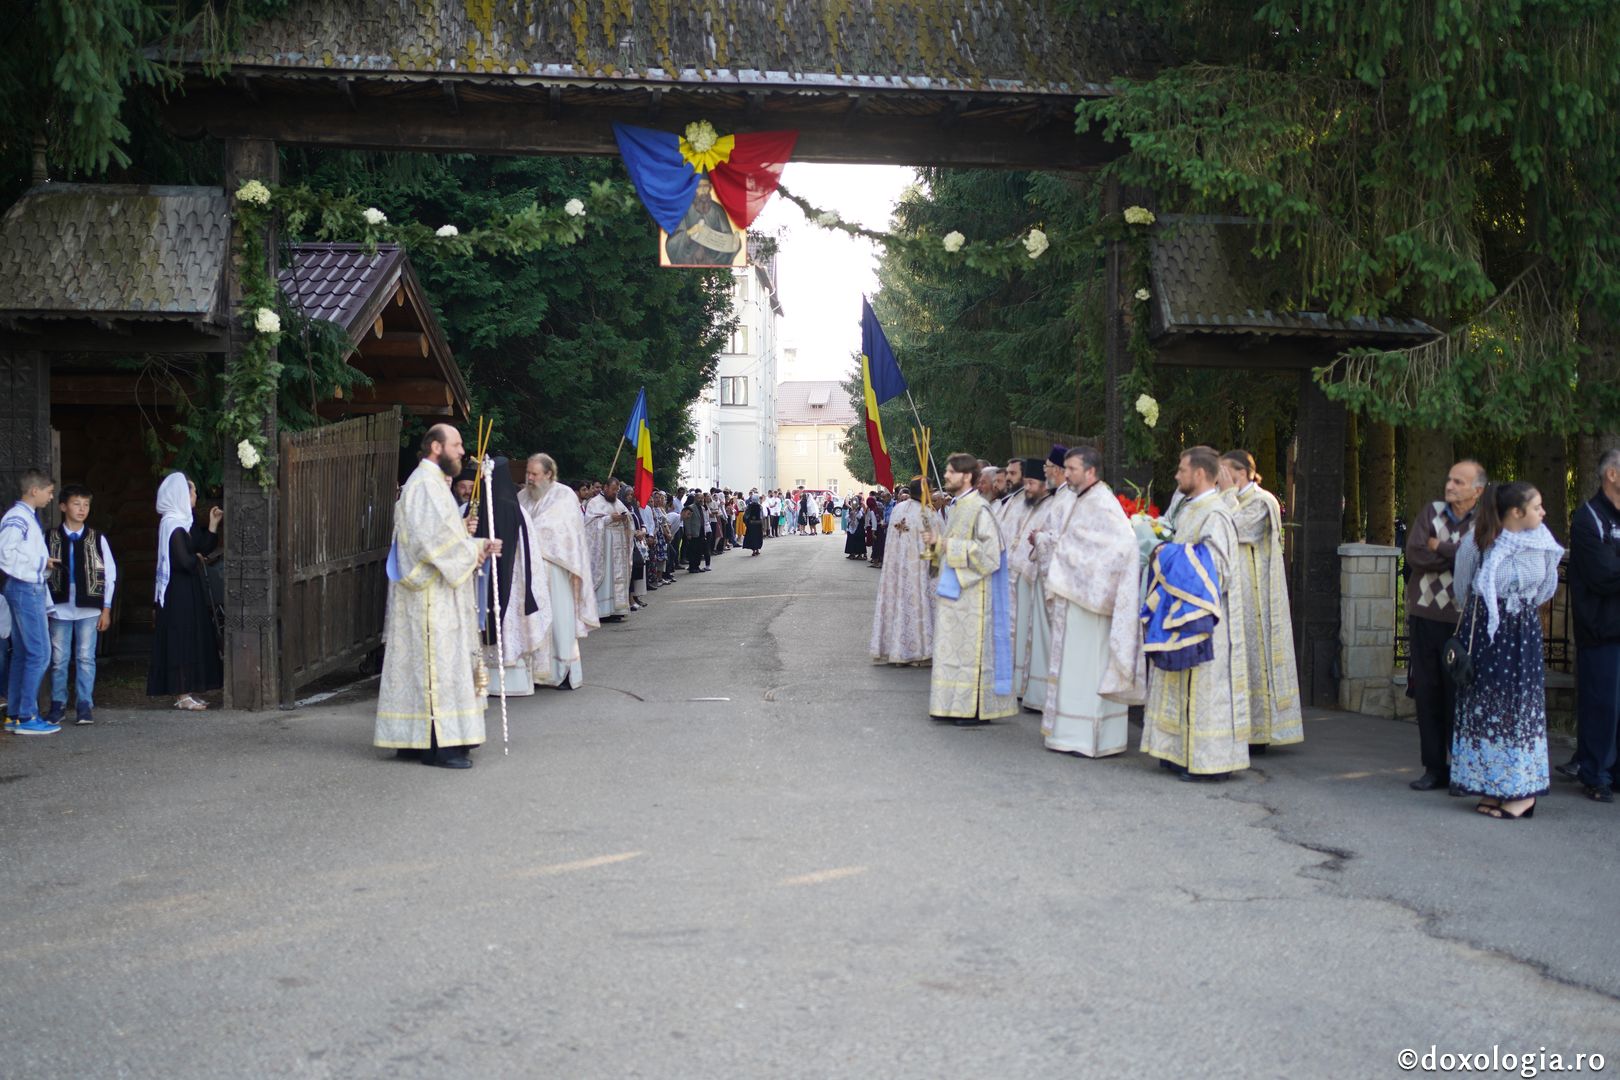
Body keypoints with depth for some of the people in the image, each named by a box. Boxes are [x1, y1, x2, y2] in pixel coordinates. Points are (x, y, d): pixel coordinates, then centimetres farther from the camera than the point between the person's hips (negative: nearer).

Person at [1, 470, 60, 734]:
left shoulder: (28, 517, 15)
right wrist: (41, 563, -13)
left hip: (31, 588, 10)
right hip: (25, 589, -10)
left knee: (22, 653, 12)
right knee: (39, 653, -9)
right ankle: (27, 717, -6)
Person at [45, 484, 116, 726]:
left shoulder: (97, 538, 3)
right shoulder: (51, 538, 3)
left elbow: (110, 574, 5)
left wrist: (106, 609, 1)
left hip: (89, 609, 0)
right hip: (59, 608, 0)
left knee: (86, 658, -1)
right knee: (59, 659, 4)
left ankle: (84, 706, 5)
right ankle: (58, 705, 14)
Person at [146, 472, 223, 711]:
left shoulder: (184, 522, 13)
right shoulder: (173, 525, -17)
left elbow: (204, 547, 14)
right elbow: (185, 561, -24)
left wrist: (213, 524, 5)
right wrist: (197, 559, -3)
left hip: (191, 589, 10)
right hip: (180, 591, -10)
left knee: (193, 638, 11)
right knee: (183, 638, -6)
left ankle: (187, 693, 16)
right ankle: (183, 696, -1)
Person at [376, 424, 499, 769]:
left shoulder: (436, 484, 20)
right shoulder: (424, 485, -14)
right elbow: (431, 538, -23)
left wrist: (477, 546, 7)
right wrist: (472, 550, -12)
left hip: (439, 595, 11)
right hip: (430, 595, -11)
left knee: (430, 662, 11)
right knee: (437, 662, -10)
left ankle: (413, 739, 15)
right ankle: (437, 743, -8)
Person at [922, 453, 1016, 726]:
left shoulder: (979, 509, -14)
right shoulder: (957, 507, 14)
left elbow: (989, 552, -20)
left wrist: (950, 545, -17)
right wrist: (935, 543, 3)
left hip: (971, 594, -9)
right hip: (952, 590, 9)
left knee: (971, 648, -5)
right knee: (951, 648, 10)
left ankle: (977, 709, 2)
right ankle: (956, 705, 16)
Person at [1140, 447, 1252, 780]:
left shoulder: (1215, 514, -15)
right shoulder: (1191, 509, 14)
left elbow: (1215, 563, -20)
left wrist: (1170, 553, -12)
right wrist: (1164, 550, 8)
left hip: (1203, 616, -10)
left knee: (1204, 684, -5)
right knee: (1183, 685, 12)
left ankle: (1210, 762, 0)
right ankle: (1183, 752, 18)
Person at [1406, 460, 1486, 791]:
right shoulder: (1430, 513, 8)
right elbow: (1414, 554, -5)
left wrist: (1439, 549, -7)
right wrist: (1455, 555, -10)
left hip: (1461, 623, -3)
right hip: (1424, 617, 3)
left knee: (1459, 695, -1)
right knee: (1427, 693, 5)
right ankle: (1434, 767, 13)